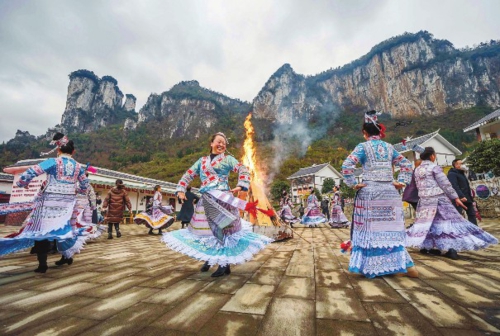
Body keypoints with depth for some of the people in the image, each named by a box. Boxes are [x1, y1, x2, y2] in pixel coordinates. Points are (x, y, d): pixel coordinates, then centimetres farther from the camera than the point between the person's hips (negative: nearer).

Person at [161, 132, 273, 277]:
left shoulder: (228, 159, 7)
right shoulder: (202, 160, 19)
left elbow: (243, 170, -3)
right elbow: (188, 175, 19)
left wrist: (240, 186, -17)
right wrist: (181, 190, 7)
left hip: (222, 199, -4)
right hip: (206, 200, 5)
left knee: (223, 229, -4)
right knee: (205, 230, 11)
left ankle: (225, 264, 6)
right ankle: (208, 259, 31)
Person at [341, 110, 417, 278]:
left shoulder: (363, 146, -2)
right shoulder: (389, 147, 12)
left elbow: (347, 166, -15)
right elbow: (406, 165, 15)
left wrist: (353, 184, -8)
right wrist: (401, 182, 10)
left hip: (369, 192, -4)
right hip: (390, 192, 5)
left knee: (370, 229, 4)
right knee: (392, 230, 12)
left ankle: (370, 266, 12)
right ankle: (405, 265, 16)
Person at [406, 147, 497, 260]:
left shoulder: (417, 170, 10)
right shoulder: (434, 167, -7)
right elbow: (445, 184, -9)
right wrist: (456, 197, -4)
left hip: (424, 200, 5)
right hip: (438, 198, -5)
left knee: (426, 222, 13)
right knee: (448, 221, 1)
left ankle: (425, 246, 15)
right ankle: (451, 248, -3)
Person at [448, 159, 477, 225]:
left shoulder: (462, 173, 22)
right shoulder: (452, 174, -9)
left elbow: (467, 186, 25)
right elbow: (454, 186, -22)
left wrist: (470, 198, 22)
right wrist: (461, 196, -30)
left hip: (467, 198, 10)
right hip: (460, 198, -10)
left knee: (472, 214, 14)